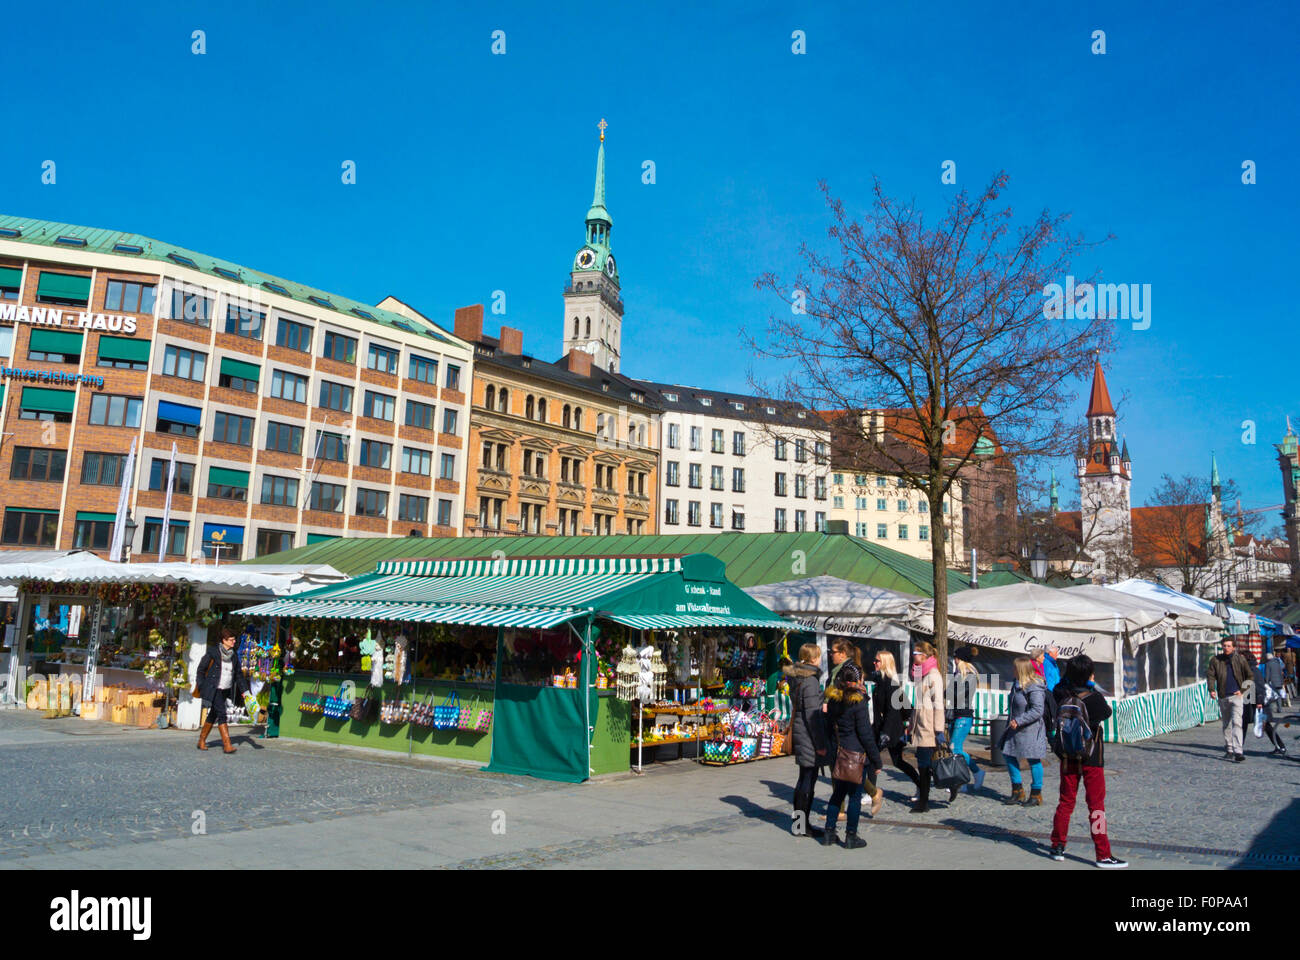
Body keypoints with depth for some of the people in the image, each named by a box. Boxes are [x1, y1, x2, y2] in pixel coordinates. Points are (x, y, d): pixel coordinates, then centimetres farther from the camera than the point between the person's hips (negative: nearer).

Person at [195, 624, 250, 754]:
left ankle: (202, 741, 29)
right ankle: (227, 745, -16)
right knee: (221, 714, -14)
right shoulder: (212, 653, -7)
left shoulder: (234, 656, 10)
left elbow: (239, 674, 14)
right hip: (213, 690, -6)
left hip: (226, 690, 6)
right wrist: (201, 687, -6)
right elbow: (201, 669, -1)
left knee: (213, 715, 14)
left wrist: (244, 691, 8)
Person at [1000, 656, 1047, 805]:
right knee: (1009, 756, 9)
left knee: (1034, 761, 2)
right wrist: (1011, 721, 16)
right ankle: (1018, 790, 22)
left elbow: (1037, 711, -25)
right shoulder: (1017, 684, 10)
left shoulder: (1034, 688, -19)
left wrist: (1019, 721, -25)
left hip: (1030, 731, -9)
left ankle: (1036, 795, 15)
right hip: (1015, 729, 9)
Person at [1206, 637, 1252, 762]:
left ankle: (1238, 751, -19)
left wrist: (1243, 690, -4)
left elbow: (1249, 677, 7)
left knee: (1236, 722, -15)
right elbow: (1210, 675, 1)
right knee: (1226, 724, 12)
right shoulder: (1216, 660, 5)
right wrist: (1212, 690, -14)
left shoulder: (1240, 659, 0)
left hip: (1236, 696, -3)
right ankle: (1229, 750, 23)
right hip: (1223, 697, 3)